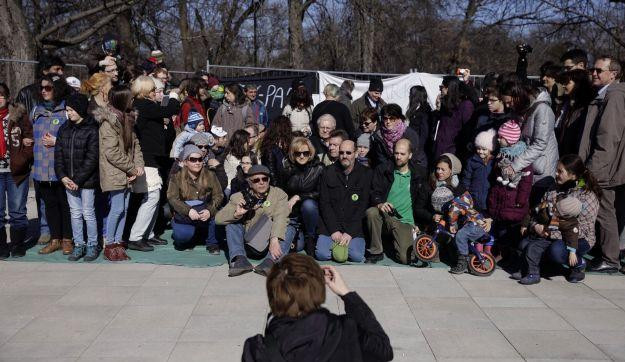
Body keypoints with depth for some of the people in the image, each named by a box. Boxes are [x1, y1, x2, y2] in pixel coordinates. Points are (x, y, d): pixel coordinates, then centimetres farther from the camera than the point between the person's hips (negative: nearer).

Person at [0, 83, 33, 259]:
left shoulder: (19, 114, -1)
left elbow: (29, 138, -2)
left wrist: (23, 159, -13)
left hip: (17, 172, -2)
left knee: (17, 211, 8)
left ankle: (18, 245, 21)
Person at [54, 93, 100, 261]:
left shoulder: (92, 130, -9)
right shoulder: (64, 129, 8)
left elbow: (92, 159, -12)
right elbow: (58, 154, 8)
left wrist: (78, 180, -15)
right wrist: (63, 176, -4)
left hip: (87, 180, -5)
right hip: (69, 180, 5)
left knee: (88, 213, 2)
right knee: (75, 213, 10)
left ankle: (92, 245, 14)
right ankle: (78, 245, 20)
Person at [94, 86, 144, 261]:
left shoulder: (126, 119, 13)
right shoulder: (108, 121, -14)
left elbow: (134, 143, 14)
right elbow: (112, 153, -18)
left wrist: (139, 165, -1)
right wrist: (132, 168, -14)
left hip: (126, 174, 8)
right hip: (115, 173, -8)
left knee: (124, 208, 9)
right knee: (117, 208, -6)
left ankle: (118, 242, 18)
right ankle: (109, 245, 6)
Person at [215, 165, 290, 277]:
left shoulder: (279, 194, -1)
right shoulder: (240, 197, 2)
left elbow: (280, 218, -19)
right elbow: (218, 218, -5)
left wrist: (274, 239, -38)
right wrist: (236, 214, -26)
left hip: (270, 243, -1)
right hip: (248, 242, 1)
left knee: (289, 229, -24)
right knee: (232, 223, -14)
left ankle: (271, 261, -46)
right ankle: (239, 259, -33)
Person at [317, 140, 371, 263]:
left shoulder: (365, 174, 1)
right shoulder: (329, 172, 5)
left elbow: (363, 206, -4)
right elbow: (324, 203, 1)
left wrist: (350, 232, -13)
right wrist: (334, 230, -10)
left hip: (354, 226, -1)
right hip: (330, 224, 1)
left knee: (357, 256, -20)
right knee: (322, 254, -18)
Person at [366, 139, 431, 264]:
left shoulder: (420, 173, 8)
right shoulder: (383, 170, 4)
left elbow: (421, 202, 13)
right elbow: (374, 193, -4)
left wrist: (417, 223, 8)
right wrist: (380, 204, -26)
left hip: (405, 222, 0)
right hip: (386, 216, 0)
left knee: (406, 259, -18)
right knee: (371, 212, -36)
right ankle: (376, 252, -16)